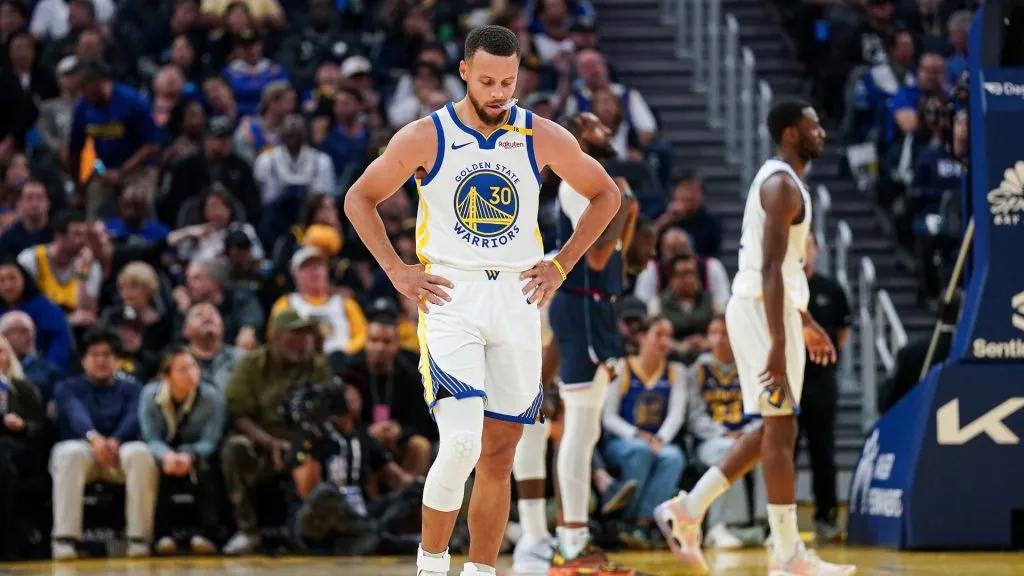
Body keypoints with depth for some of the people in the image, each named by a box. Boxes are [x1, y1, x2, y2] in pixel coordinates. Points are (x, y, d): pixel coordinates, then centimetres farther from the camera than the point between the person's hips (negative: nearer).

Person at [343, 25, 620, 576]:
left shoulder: (542, 138, 1)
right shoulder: (423, 138, -5)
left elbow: (604, 195, 14)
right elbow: (359, 199, 7)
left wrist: (561, 264, 6)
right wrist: (397, 271, -2)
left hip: (517, 301, 3)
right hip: (450, 301, -3)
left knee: (499, 451, 6)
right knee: (460, 443, -18)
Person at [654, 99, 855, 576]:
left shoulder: (779, 180, 18)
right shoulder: (782, 185, -15)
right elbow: (770, 269, -22)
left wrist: (805, 323, 28)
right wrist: (779, 346, -26)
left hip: (772, 308, 10)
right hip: (763, 309, -10)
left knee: (772, 430, 13)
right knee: (781, 431, -7)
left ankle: (687, 511, 14)